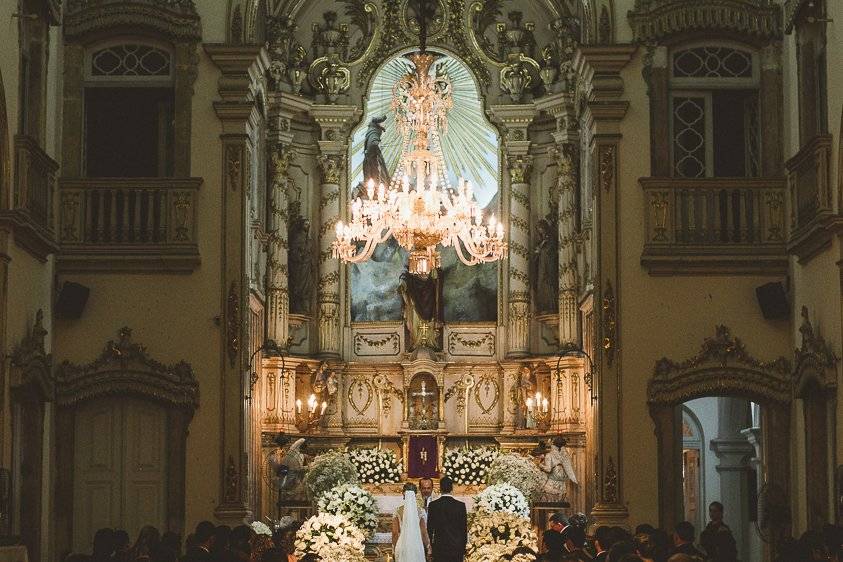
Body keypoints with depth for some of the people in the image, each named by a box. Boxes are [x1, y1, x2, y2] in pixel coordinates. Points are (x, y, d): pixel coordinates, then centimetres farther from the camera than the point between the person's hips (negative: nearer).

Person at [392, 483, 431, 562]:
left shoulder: (398, 511, -4)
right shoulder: (420, 511, -6)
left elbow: (395, 532, -1)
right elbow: (424, 532, -2)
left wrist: (394, 547, 11)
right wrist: (428, 548, 9)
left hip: (402, 545, 1)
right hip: (417, 545, -1)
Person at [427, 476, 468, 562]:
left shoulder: (433, 505, -3)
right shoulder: (461, 505, -2)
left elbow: (430, 527, 2)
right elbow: (464, 529, 3)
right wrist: (463, 549, 11)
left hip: (439, 548, -1)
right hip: (457, 548, 1)